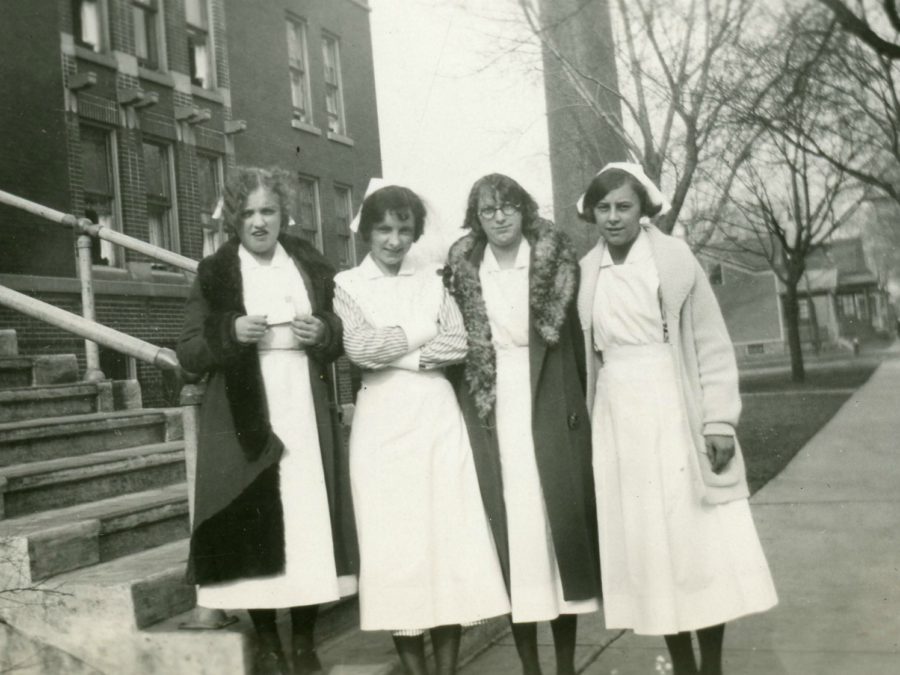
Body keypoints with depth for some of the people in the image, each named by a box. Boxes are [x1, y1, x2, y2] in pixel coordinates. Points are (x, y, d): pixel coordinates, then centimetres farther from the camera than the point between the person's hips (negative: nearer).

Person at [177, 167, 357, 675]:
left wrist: (323, 332, -6)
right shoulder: (214, 274, 4)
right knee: (253, 526, -3)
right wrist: (231, 332, -16)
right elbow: (189, 352, 2)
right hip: (244, 419, -2)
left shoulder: (311, 265, 10)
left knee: (310, 519, 1)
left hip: (306, 415, 2)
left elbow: (342, 337, 16)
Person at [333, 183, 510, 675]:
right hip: (382, 421, -2)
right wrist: (425, 335, -3)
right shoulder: (347, 285, 4)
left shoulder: (432, 280, 11)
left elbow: (457, 345, 1)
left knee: (449, 531, 0)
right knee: (394, 539, 0)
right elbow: (359, 348, -10)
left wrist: (399, 352, -9)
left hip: (436, 415, 2)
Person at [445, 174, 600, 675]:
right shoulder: (463, 269, 6)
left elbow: (577, 332, 1)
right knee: (510, 524, 2)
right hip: (490, 408, 1)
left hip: (550, 404, -1)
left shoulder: (555, 259, 3)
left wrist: (579, 403, -5)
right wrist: (462, 406, -3)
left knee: (561, 516, 2)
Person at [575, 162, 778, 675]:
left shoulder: (675, 258, -5)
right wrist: (584, 423, 8)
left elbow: (712, 344, -4)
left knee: (700, 539, 1)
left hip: (675, 410, -3)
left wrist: (720, 420, -10)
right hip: (618, 418, 3)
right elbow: (585, 354, 10)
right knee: (646, 544, 7)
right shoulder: (587, 271, 5)